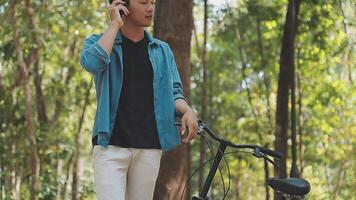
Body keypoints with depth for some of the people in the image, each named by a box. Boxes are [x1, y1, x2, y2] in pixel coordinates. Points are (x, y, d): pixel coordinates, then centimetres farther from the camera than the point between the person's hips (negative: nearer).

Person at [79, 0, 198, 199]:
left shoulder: (162, 50, 16)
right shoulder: (98, 41, 7)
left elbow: (174, 90, 13)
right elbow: (91, 62, -15)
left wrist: (188, 110, -9)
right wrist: (115, 24, -7)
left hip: (149, 147, 3)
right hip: (110, 145, -3)